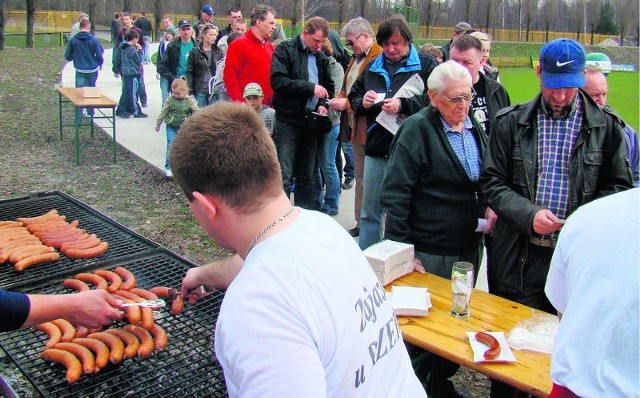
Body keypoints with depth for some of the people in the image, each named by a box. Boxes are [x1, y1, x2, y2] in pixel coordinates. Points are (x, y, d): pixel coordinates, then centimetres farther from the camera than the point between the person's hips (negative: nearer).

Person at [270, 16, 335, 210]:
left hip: (311, 122, 6)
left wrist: (322, 104, 2)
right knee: (283, 176, -8)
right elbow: (278, 80, -17)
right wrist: (310, 87, -19)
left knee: (307, 176, 13)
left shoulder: (321, 58, 15)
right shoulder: (285, 50, -4)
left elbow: (328, 86, 23)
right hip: (288, 121, -6)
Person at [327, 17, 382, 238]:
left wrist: (347, 103, -18)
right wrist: (339, 100, 4)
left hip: (372, 129, -10)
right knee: (360, 178, 16)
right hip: (356, 127, 10)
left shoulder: (379, 58, -14)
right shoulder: (356, 59, 18)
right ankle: (361, 223, 26)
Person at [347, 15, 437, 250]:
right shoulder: (372, 68, 15)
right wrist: (363, 102, 0)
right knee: (370, 212, 12)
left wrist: (403, 105, -19)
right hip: (376, 149, 5)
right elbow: (353, 97, 21)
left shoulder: (426, 65, 0)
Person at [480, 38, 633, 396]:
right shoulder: (511, 122, 2)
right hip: (518, 255, 0)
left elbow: (619, 186, 7)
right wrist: (529, 213, -15)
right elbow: (493, 182, 1)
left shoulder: (605, 126, 2)